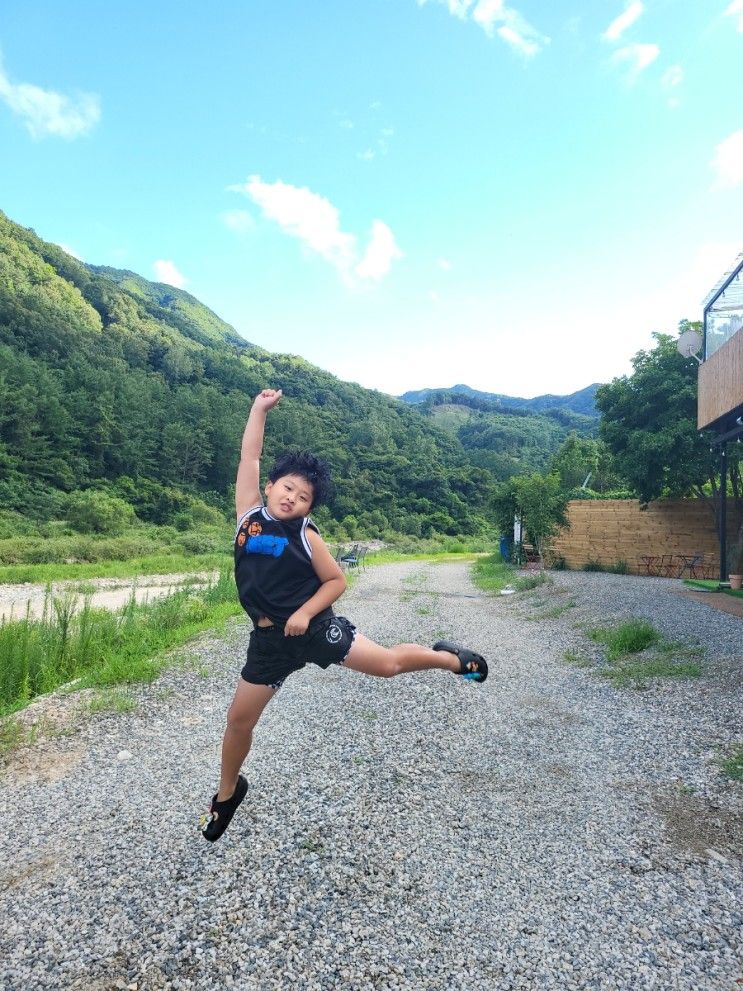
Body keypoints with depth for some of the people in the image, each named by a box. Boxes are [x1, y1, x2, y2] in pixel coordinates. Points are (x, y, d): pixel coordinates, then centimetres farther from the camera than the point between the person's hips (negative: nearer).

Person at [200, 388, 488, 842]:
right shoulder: (250, 512, -2)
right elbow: (249, 456, -2)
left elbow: (337, 580, -2)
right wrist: (261, 407, -4)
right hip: (269, 639, 3)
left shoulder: (305, 536, -9)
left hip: (313, 625, -3)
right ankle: (228, 792, 38)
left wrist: (304, 613, -14)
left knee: (387, 663, -7)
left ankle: (450, 658, 22)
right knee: (240, 719, 10)